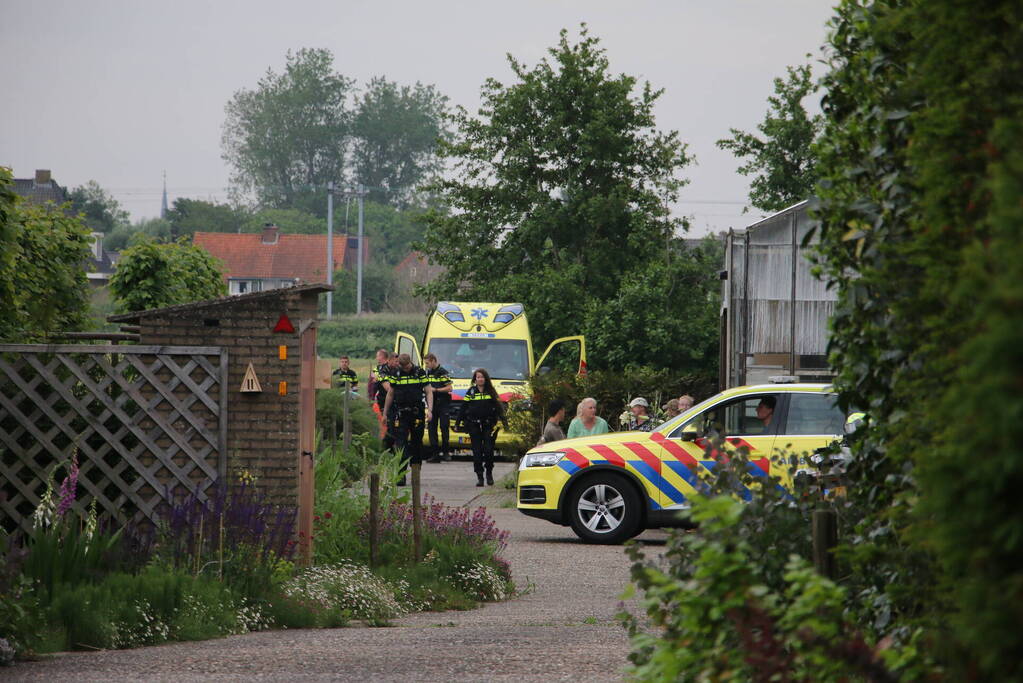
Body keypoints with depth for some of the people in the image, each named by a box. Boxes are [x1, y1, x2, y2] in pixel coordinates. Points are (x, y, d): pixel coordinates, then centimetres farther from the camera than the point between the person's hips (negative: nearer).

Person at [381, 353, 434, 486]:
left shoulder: (420, 373, 2)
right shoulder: (395, 374, 5)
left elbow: (429, 392, 2)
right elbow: (390, 394, 13)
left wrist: (429, 410, -11)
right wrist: (385, 414, 14)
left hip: (417, 414, 0)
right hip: (400, 414, 0)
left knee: (417, 443, 8)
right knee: (401, 443, -9)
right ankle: (401, 475, -14)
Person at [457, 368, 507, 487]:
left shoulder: (491, 392, 7)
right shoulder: (471, 392, 7)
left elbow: (498, 407, 6)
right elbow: (464, 408, 7)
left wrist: (503, 420, -2)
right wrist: (461, 422, 2)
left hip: (489, 425, -1)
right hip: (474, 426, 1)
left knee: (489, 450, -5)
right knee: (477, 452, -1)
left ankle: (489, 472, 14)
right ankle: (479, 477, 3)